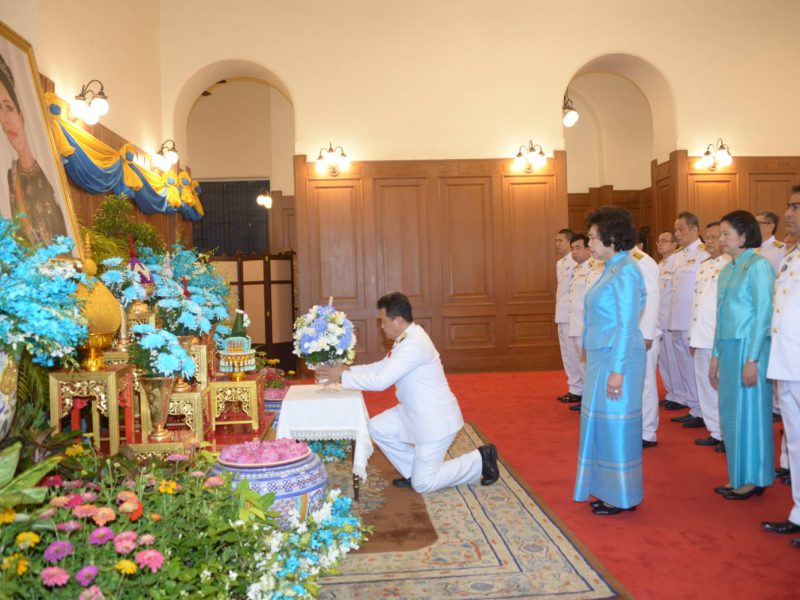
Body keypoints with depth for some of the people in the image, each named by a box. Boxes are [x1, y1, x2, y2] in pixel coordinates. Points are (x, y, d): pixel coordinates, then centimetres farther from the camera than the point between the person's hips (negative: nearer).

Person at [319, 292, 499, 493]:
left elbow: (380, 381, -29)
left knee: (422, 484, -1)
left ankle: (480, 460, 10)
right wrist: (349, 369, 2)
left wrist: (343, 377, -20)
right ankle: (414, 471, 18)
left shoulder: (414, 344, -28)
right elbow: (383, 367, 14)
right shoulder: (407, 338, 4)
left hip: (435, 419, -9)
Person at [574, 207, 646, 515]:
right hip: (601, 357, 9)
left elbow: (626, 325, -19)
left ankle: (623, 497, 16)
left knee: (616, 424, 1)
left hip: (618, 359, -9)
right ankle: (609, 490, 27)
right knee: (603, 423, 14)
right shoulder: (612, 269, 13)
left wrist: (617, 371, -20)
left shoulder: (626, 271, -15)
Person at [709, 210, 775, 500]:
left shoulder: (759, 265, -9)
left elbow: (764, 314, -13)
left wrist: (752, 359, -16)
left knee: (749, 413, 1)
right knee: (731, 413, 11)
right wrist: (716, 355, 14)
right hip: (728, 347, 7)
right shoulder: (727, 270, 14)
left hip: (749, 347, -7)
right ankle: (738, 478, 22)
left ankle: (753, 479, 14)